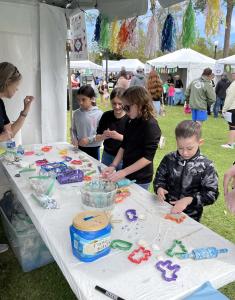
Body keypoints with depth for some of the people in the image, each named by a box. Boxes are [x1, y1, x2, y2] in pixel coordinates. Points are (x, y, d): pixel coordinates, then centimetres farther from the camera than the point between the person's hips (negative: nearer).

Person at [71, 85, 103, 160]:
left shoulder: (99, 114, -13)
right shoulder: (76, 113, 0)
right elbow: (73, 129, 9)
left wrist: (89, 139, -19)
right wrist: (74, 138, -8)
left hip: (94, 148, -3)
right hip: (80, 147, 4)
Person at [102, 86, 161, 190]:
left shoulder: (151, 126, -19)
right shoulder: (131, 122, 4)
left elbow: (148, 157, -22)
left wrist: (123, 172, -24)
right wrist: (113, 165, -2)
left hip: (140, 180, -6)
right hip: (127, 174, 7)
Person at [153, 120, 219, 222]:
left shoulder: (206, 166, -11)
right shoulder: (169, 159, -5)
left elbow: (211, 194, -11)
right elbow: (159, 178, 5)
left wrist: (188, 200, -23)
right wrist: (159, 188, -17)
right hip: (166, 209, 1)